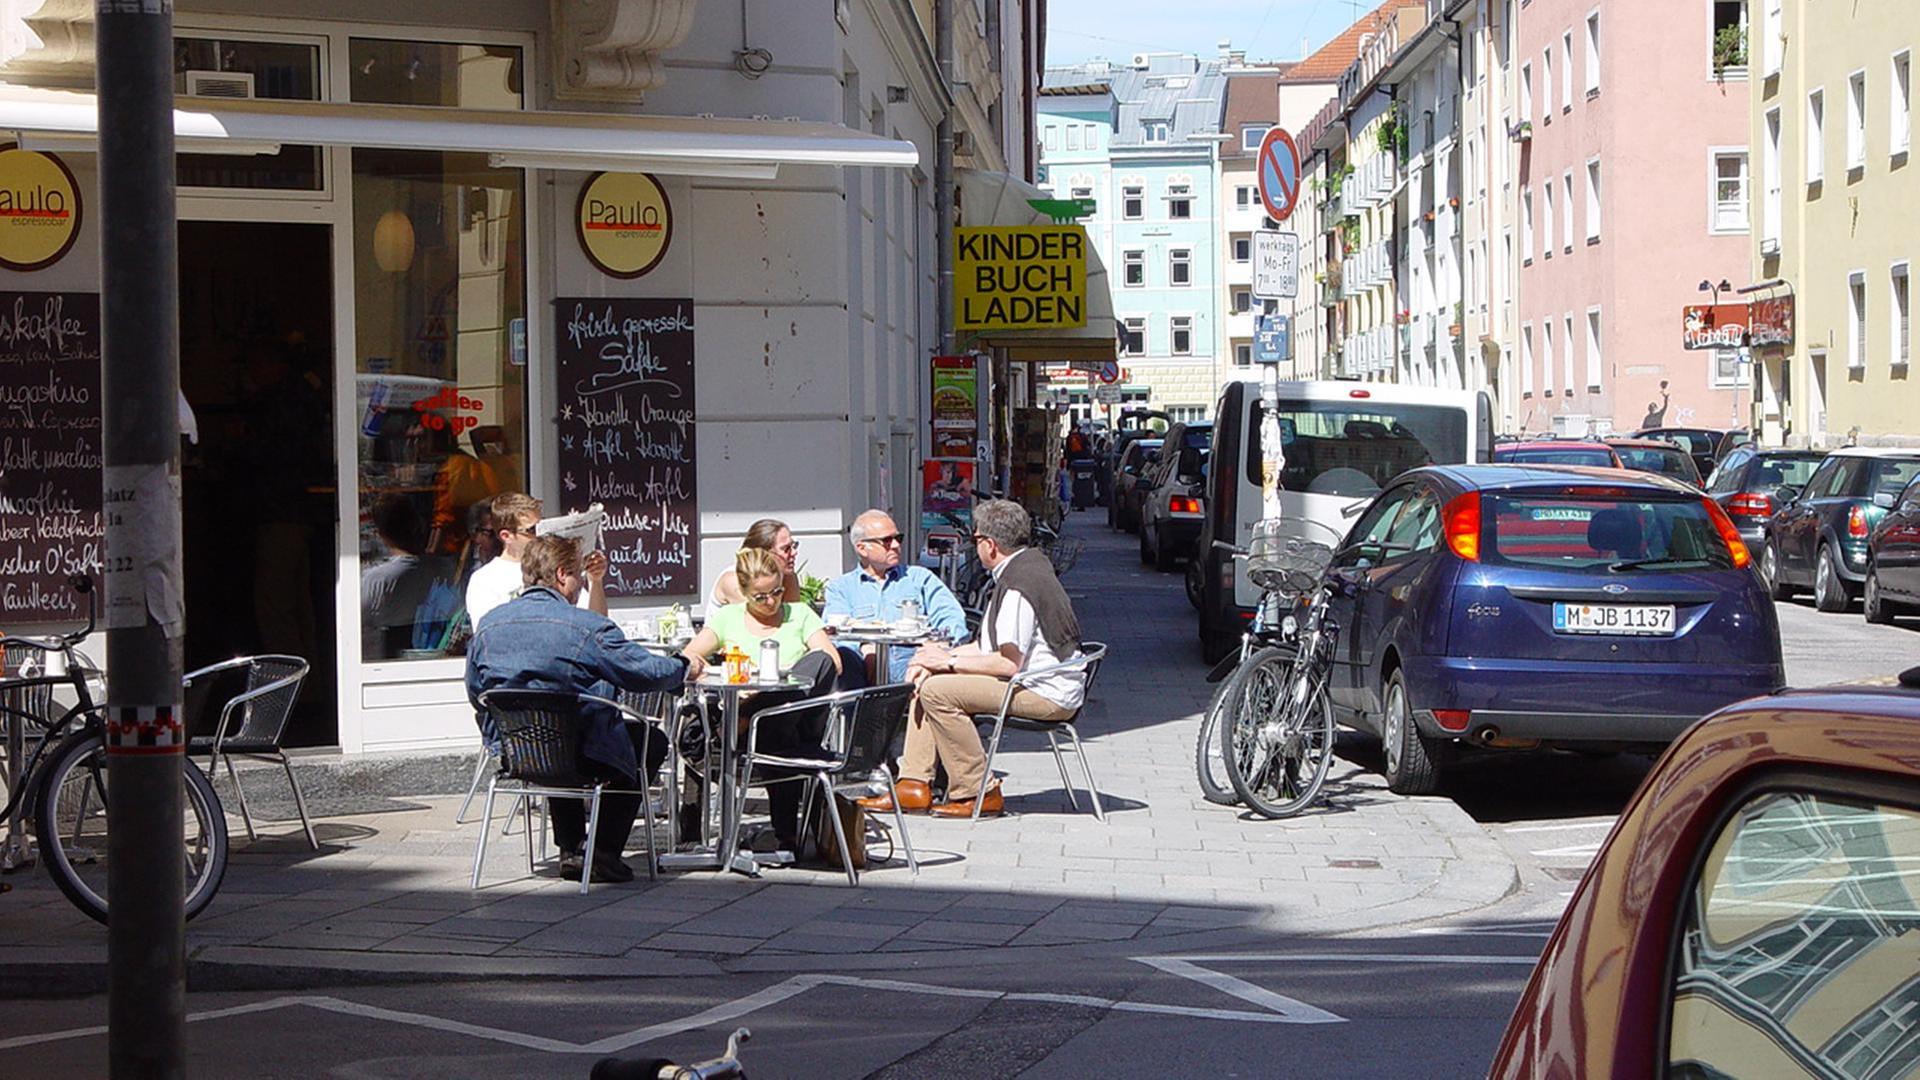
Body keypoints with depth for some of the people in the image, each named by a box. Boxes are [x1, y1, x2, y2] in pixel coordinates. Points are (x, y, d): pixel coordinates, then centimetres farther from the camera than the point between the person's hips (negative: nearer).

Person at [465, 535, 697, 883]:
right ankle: (604, 852, 16)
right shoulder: (588, 626, -13)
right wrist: (685, 668, 13)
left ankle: (570, 850, 34)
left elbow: (475, 695, 12)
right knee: (651, 740, 20)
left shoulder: (488, 624, 3)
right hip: (582, 756, -6)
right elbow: (645, 673, -9)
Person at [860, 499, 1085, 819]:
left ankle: (979, 793, -12)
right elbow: (991, 646, 15)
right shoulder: (1030, 563, 12)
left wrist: (949, 662, -13)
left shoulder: (1019, 584, -21)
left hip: (1047, 695, -11)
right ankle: (914, 786, 7)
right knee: (925, 678, 12)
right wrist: (944, 656, 4)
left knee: (937, 690, -21)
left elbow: (1009, 663, -25)